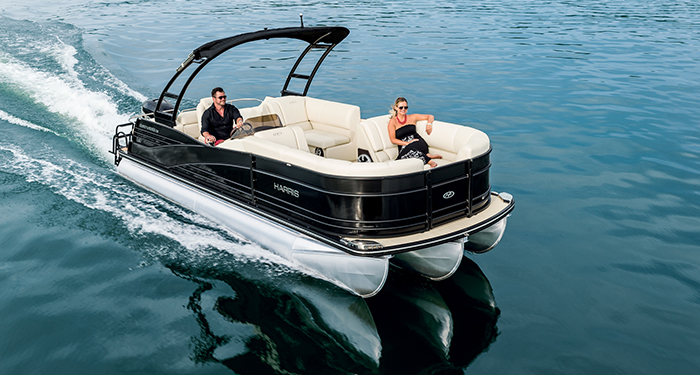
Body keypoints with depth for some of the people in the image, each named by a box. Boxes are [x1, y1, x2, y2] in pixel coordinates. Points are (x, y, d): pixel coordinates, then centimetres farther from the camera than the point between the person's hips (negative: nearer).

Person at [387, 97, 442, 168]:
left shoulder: (412, 117, 15)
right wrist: (407, 143, -13)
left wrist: (429, 124, -2)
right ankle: (428, 157, -26)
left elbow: (431, 116, 21)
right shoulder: (392, 122, 8)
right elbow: (393, 140, -1)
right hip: (404, 148, 0)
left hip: (418, 144, 0)